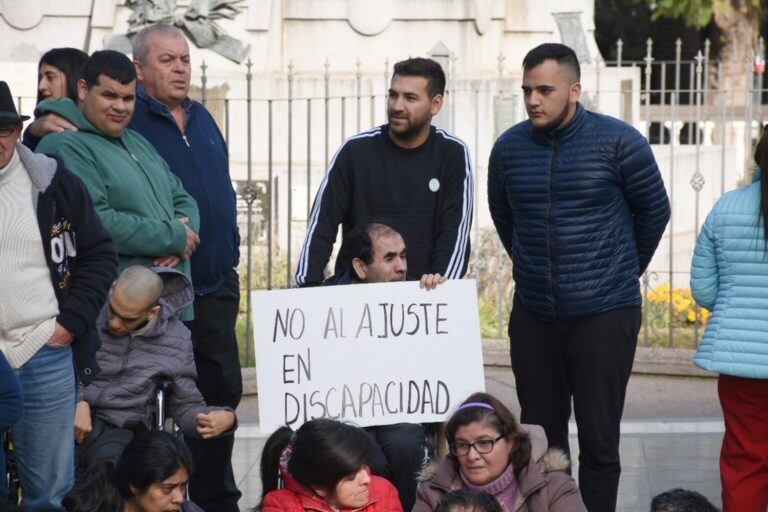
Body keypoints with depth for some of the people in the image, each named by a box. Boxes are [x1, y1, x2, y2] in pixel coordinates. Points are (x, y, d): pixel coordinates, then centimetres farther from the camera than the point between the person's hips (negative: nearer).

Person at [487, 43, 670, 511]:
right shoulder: (509, 147, 0)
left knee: (599, 437, -2)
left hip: (604, 314, -4)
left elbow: (654, 211, 4)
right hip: (533, 315, 4)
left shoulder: (619, 142, -9)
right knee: (539, 434, 9)